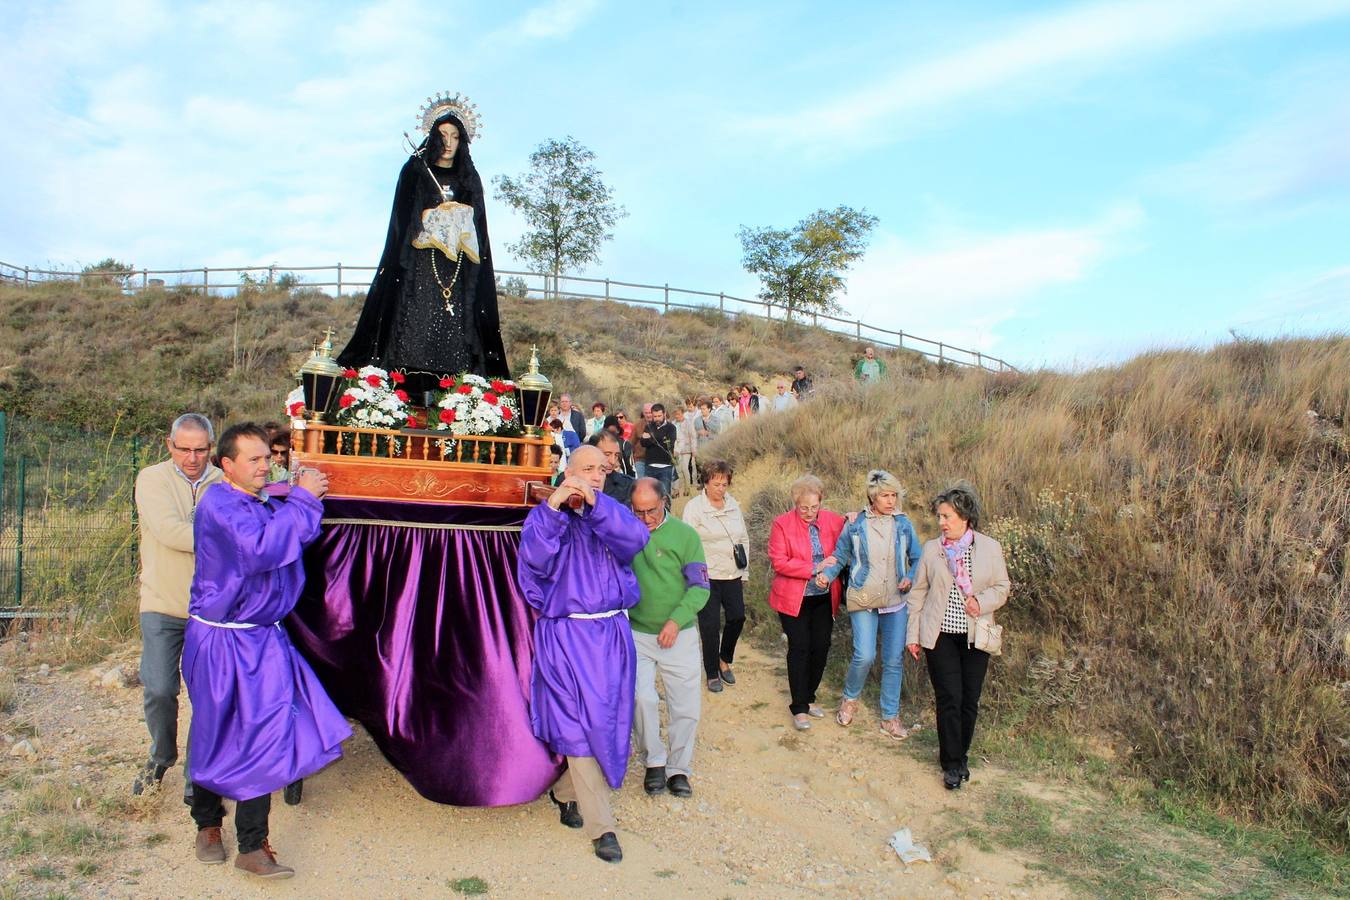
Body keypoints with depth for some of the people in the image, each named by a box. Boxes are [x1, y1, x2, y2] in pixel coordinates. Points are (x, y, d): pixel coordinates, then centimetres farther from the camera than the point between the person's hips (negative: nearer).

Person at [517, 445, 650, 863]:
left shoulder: (611, 513, 9)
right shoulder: (547, 516, 0)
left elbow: (636, 539, -14)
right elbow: (534, 558, -19)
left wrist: (595, 503, -25)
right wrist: (553, 507, -28)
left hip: (613, 634, 4)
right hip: (567, 636, -4)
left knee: (608, 720, 10)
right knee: (580, 722, -6)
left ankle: (566, 792, 34)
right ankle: (601, 827, 2)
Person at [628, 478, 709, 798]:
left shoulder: (684, 534, -6)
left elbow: (700, 587, -6)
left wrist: (676, 620, -17)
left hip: (679, 635, 0)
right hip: (637, 633, 0)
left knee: (686, 704, 6)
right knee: (641, 698, -11)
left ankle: (679, 768, 25)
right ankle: (654, 761, 13)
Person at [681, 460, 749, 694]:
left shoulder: (733, 504, 9)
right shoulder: (694, 507, -7)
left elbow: (744, 539, 15)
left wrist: (744, 570, 14)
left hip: (733, 576, 5)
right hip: (708, 577, -5)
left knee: (737, 617, 7)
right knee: (710, 626, 1)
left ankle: (725, 660, 33)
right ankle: (712, 674, 18)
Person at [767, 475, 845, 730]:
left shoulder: (832, 520, 2)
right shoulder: (782, 524, -9)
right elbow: (778, 563, -15)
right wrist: (815, 568, -20)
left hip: (824, 598, 4)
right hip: (794, 598, -4)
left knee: (821, 647, 8)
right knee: (799, 648, -2)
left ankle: (808, 698, 27)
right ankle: (799, 709, 7)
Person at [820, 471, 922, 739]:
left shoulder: (903, 524, 1)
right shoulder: (855, 525, -3)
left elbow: (916, 559, 8)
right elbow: (840, 556, 5)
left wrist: (911, 578, -10)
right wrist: (827, 573, -13)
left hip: (896, 602, 2)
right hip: (864, 601, -2)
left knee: (894, 660, 7)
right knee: (864, 656, -12)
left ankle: (890, 717, 22)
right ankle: (850, 699, 18)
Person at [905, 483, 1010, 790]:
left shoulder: (990, 548, -1)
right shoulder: (931, 549, 0)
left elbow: (1002, 588, 5)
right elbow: (918, 593, 4)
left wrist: (982, 602, -16)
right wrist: (913, 635, 3)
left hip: (975, 636, 1)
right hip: (940, 635, -1)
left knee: (970, 699, 8)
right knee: (949, 698, -3)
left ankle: (960, 755, 28)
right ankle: (952, 763, 11)